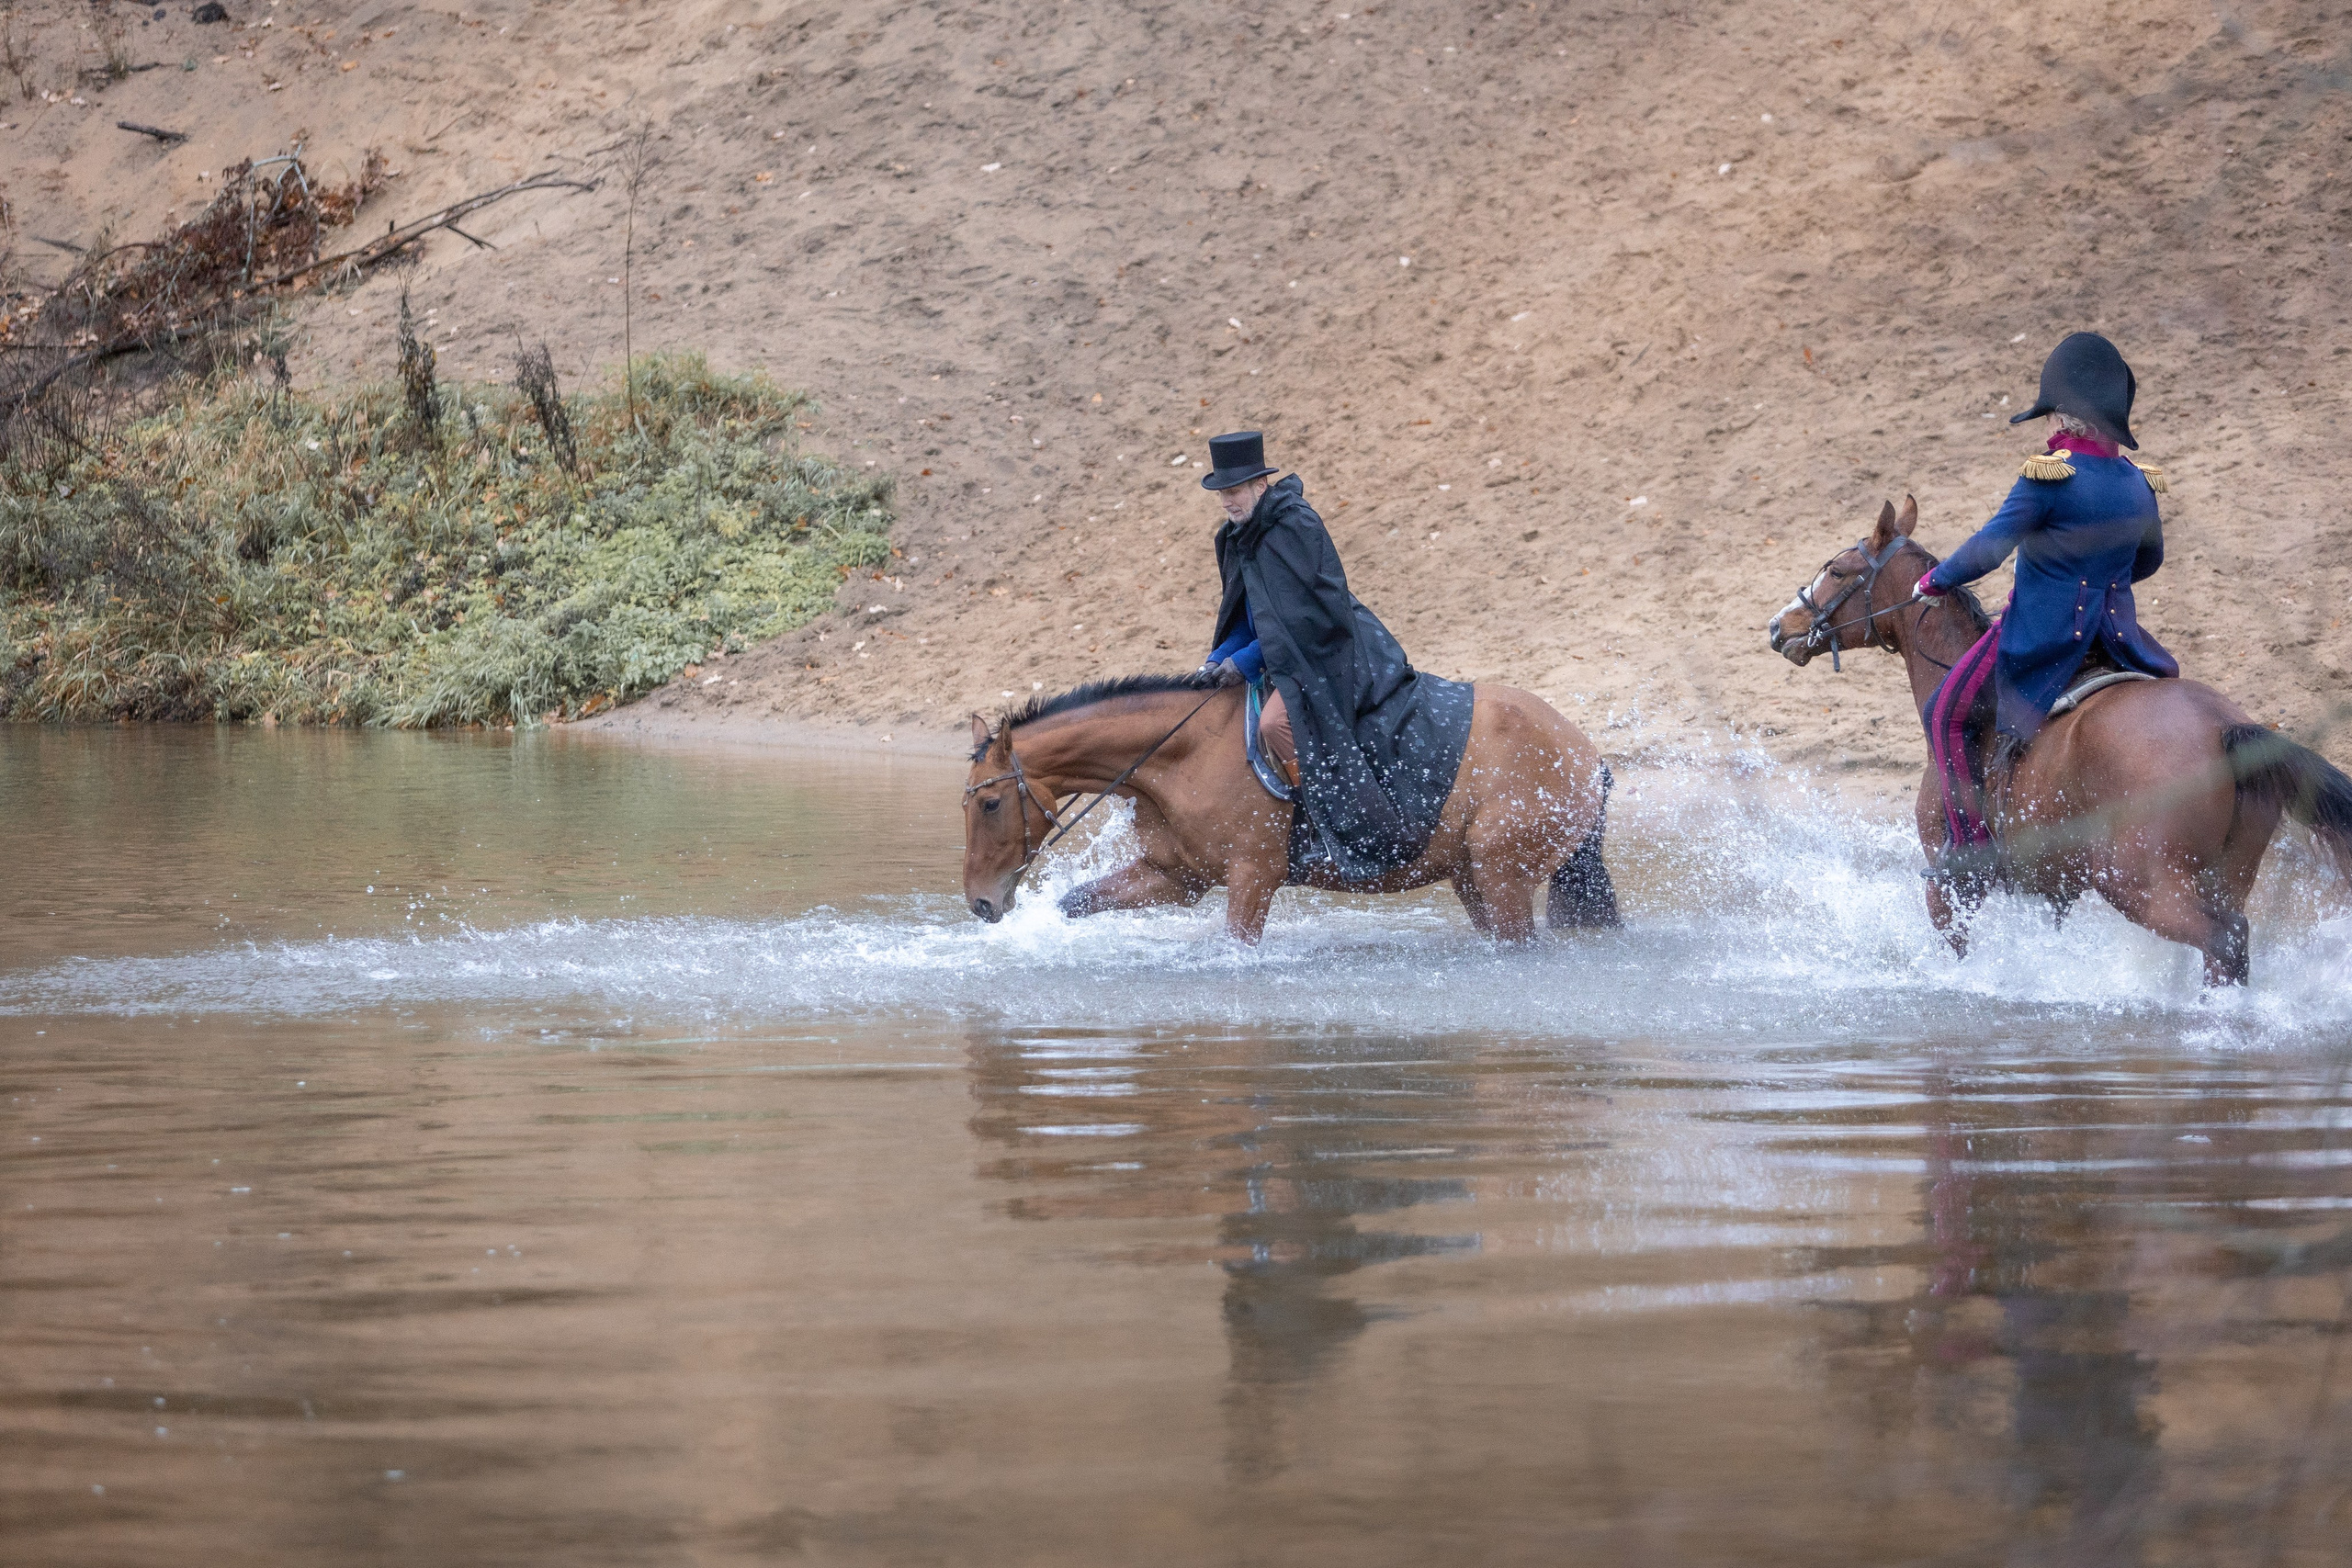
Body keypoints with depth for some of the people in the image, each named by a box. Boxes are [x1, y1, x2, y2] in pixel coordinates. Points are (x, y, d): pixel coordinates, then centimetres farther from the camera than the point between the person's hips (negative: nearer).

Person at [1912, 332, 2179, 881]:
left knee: (1947, 712, 7)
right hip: (2114, 628, 6)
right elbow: (2148, 560, 19)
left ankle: (1971, 842, 0)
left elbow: (1988, 548, -18)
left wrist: (1935, 582, -2)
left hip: (2042, 635, -6)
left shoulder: (2049, 476, -18)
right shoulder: (2137, 483, 2)